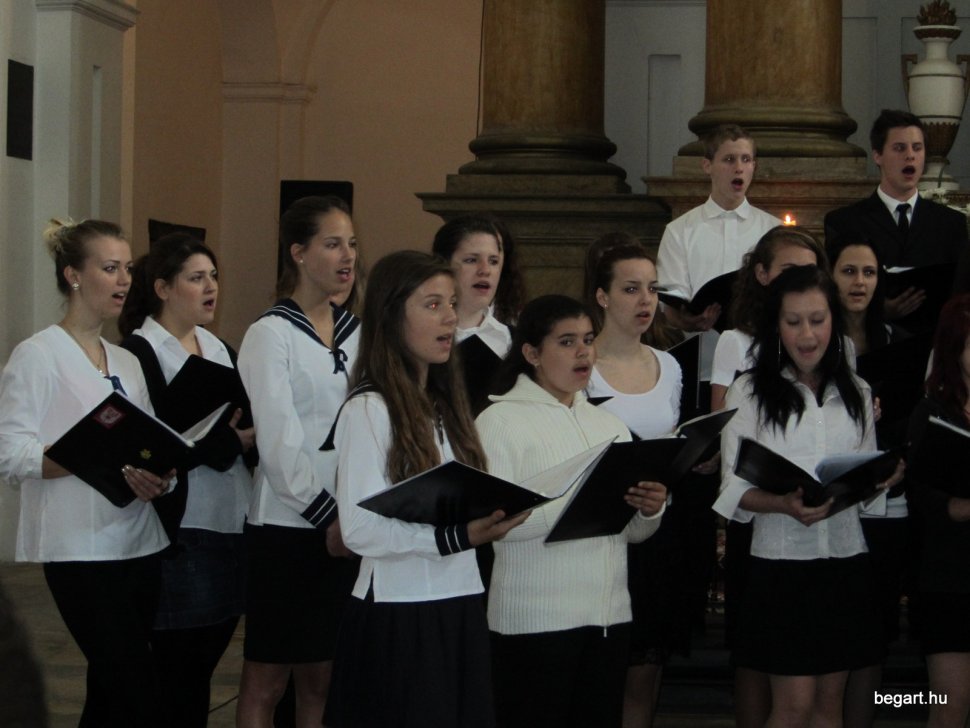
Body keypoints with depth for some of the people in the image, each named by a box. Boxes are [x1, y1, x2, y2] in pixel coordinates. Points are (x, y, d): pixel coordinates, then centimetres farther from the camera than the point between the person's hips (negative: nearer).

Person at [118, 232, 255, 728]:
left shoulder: (220, 349, 16)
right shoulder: (138, 353, -7)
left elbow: (246, 420, 14)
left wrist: (247, 435, -7)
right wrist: (225, 443, -15)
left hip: (232, 522, 7)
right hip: (180, 530, -6)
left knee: (205, 659, 9)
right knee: (177, 665, -1)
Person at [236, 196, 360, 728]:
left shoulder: (355, 333, 10)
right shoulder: (271, 335, -6)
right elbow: (279, 442, -12)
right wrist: (325, 514, -14)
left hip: (346, 525, 5)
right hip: (287, 524, -5)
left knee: (321, 677, 9)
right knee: (267, 679, 2)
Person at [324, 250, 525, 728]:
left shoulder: (446, 404, 14)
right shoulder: (368, 409, -11)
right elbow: (360, 529, -19)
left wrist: (491, 518, 0)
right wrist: (457, 536, -29)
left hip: (460, 610, 7)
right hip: (398, 616, -7)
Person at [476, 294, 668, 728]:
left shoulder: (608, 424, 16)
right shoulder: (501, 420, -3)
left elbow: (632, 533, 16)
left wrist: (649, 510, -5)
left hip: (609, 615, 6)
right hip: (535, 622, -6)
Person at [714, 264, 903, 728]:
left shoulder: (856, 394, 10)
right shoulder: (750, 393, -3)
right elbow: (736, 490, -7)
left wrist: (884, 479, -9)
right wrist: (785, 506, -26)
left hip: (845, 558, 4)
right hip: (783, 558, -4)